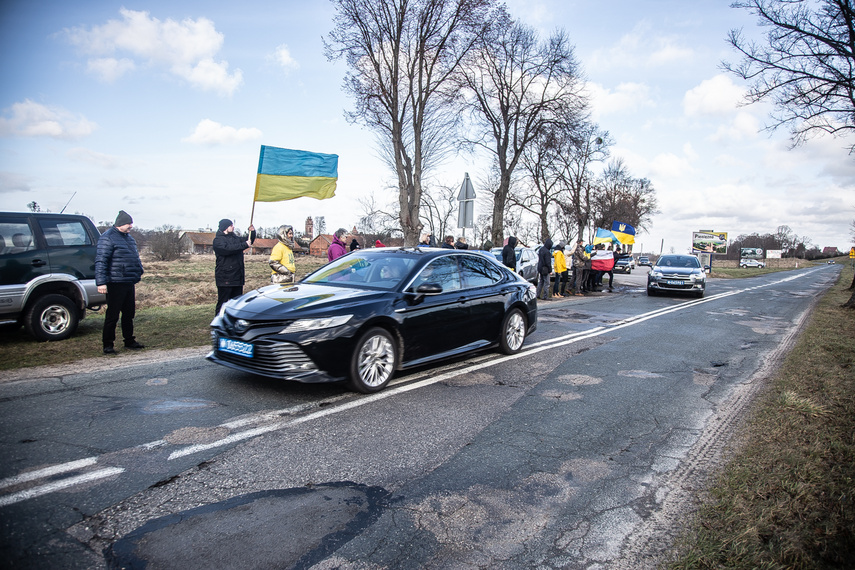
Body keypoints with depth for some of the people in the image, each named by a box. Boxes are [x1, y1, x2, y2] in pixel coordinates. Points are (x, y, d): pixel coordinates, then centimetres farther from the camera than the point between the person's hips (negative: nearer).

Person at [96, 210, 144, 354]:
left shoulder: (129, 238, 17)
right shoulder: (107, 238, -9)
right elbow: (100, 261, -15)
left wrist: (138, 275, 25)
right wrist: (101, 282, -20)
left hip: (129, 283, 8)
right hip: (115, 284, -8)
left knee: (129, 314, 14)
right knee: (112, 315, -2)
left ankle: (129, 341, 24)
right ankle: (107, 344, 7)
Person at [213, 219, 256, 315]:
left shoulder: (235, 238, 16)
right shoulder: (218, 240, -6)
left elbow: (249, 242, 26)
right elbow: (228, 249, -24)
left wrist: (252, 232, 8)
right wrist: (244, 244, -20)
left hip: (238, 277, 7)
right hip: (225, 278, -7)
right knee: (222, 302, -3)